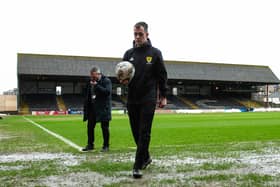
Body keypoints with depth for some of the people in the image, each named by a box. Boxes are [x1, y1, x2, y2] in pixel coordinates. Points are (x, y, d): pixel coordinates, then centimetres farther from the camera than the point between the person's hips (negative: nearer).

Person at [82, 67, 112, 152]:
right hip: (92, 108, 6)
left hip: (103, 109, -6)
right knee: (90, 126, 8)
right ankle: (90, 145, 21)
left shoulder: (106, 81, -7)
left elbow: (107, 92, -22)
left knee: (104, 127, 0)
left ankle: (106, 146, 10)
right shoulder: (90, 82, 12)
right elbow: (87, 95, 18)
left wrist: (97, 86, -21)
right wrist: (86, 107, 11)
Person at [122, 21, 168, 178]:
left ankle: (138, 166, -3)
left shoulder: (155, 53, 0)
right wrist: (123, 80, -9)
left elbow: (162, 76, 2)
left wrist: (163, 96, -2)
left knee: (144, 133, -6)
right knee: (136, 132, 11)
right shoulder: (129, 53, 9)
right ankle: (146, 157, 31)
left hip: (148, 100, -4)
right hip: (132, 99, 4)